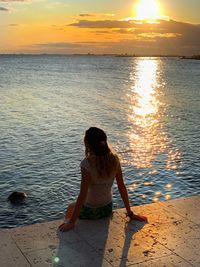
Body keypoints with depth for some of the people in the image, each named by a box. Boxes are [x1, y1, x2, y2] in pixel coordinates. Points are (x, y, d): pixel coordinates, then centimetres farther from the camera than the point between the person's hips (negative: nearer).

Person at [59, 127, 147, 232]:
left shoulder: (87, 163, -27)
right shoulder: (114, 159, -12)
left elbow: (83, 195, -26)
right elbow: (122, 187, -7)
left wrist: (71, 222, -18)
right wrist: (130, 214, 2)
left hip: (90, 212, -4)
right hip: (108, 209, 5)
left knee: (70, 208, 30)